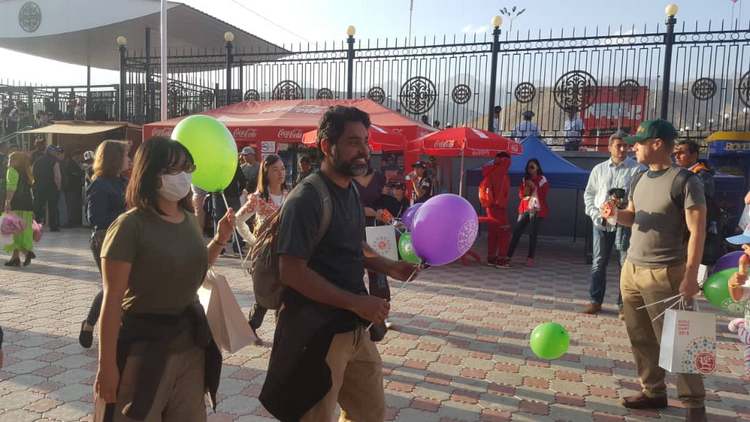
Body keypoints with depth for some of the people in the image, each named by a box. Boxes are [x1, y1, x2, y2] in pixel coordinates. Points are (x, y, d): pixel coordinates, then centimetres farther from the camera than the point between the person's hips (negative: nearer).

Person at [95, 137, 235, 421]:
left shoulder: (189, 219, 4)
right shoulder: (130, 226, -17)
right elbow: (112, 302, -16)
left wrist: (220, 240, 4)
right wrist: (107, 366, -14)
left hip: (191, 342, 7)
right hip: (144, 345, -6)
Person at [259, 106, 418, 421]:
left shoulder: (351, 191, 9)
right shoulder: (307, 199, -19)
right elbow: (292, 272, -23)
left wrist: (389, 267, 3)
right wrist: (355, 302, -23)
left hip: (354, 329, 8)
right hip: (317, 334, -8)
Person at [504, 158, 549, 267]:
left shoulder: (542, 180, -1)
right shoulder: (524, 179, 12)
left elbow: (543, 195, -8)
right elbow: (520, 195, 11)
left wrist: (534, 187, -14)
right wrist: (526, 189, -7)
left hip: (537, 210, -4)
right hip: (525, 209, 4)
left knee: (533, 234, -4)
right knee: (516, 232, -3)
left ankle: (530, 258, 5)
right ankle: (508, 256, -2)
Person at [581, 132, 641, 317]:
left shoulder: (636, 169, -1)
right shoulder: (599, 169, 12)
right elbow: (588, 194, 15)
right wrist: (594, 214, 2)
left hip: (624, 222, -3)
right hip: (601, 223, 3)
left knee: (626, 264, 1)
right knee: (598, 263, 8)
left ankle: (624, 304, 12)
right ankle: (595, 300, 18)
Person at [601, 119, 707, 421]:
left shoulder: (685, 181, -12)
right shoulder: (639, 180, 11)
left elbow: (697, 231, -14)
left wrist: (691, 276, -19)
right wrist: (615, 213, -2)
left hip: (664, 273, -7)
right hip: (631, 269, 8)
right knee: (640, 337, 13)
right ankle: (653, 392, 26)